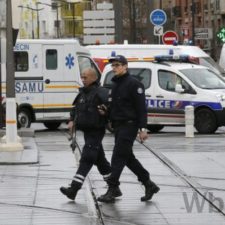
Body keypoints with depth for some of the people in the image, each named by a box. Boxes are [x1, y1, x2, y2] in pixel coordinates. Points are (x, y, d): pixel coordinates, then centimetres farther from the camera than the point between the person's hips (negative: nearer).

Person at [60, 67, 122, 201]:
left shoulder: (100, 93, -14)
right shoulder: (83, 93, 15)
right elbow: (76, 108, 23)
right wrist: (72, 120, 10)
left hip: (96, 132, -10)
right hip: (87, 131, 10)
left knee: (86, 160, -12)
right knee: (100, 161, 14)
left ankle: (74, 189, -18)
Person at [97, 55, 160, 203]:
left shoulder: (133, 84, -11)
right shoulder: (116, 84, 16)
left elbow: (141, 107, -15)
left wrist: (143, 128, -20)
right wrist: (106, 112, 2)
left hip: (129, 125, -9)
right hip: (118, 126, 9)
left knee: (118, 157, -11)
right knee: (128, 158, 13)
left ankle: (111, 192, -11)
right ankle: (149, 185, 22)